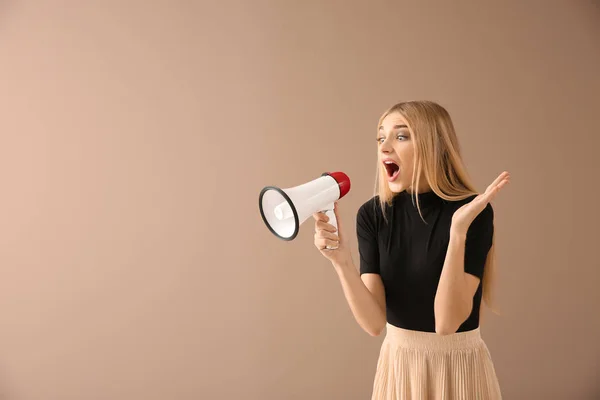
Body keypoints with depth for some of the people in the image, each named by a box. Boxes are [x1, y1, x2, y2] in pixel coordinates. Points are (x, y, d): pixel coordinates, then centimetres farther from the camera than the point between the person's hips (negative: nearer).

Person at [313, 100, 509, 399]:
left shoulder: (473, 211, -19)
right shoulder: (372, 214, -9)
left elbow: (447, 322, -25)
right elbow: (374, 321, -15)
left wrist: (458, 231, -34)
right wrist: (341, 260, -30)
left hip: (458, 368, -3)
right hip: (397, 364, 3)